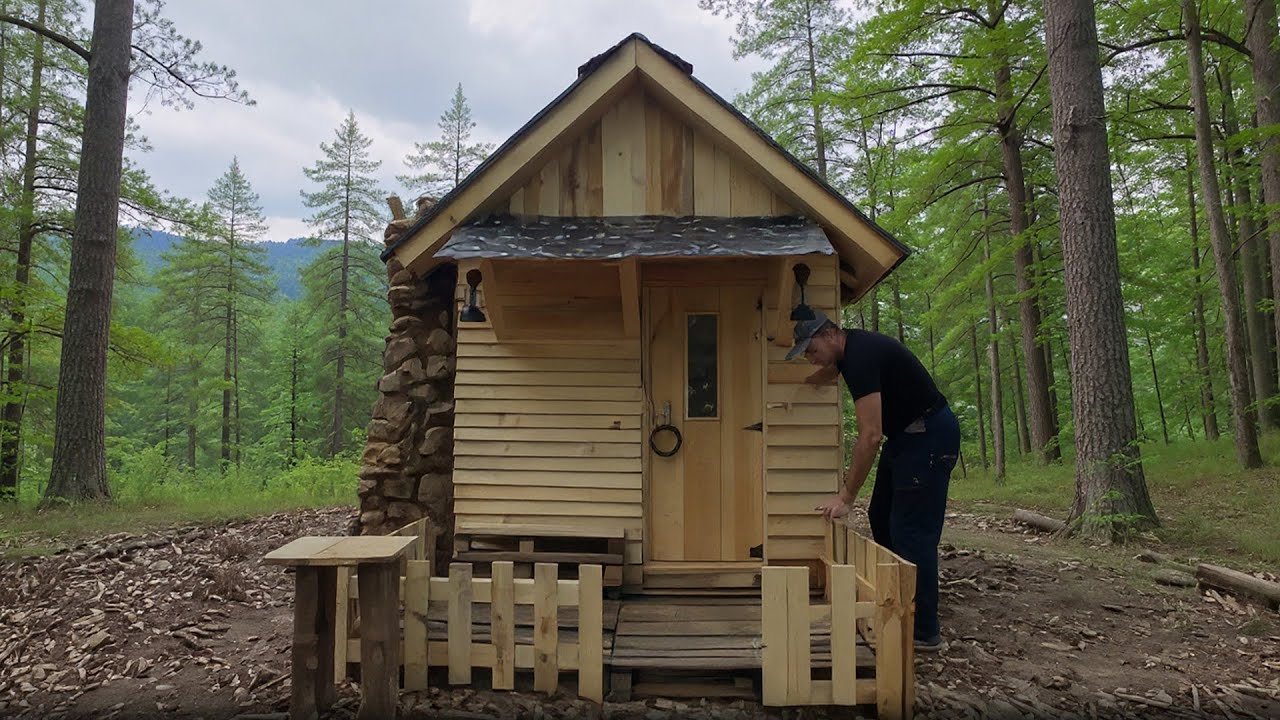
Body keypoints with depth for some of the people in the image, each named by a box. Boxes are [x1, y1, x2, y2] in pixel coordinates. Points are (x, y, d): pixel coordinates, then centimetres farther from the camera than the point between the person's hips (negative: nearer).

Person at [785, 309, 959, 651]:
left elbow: (871, 435, -31)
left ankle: (925, 633, -3)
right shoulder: (848, 348, 4)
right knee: (881, 519, 14)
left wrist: (845, 497, -28)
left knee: (910, 531, -11)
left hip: (930, 435, -11)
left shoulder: (861, 355, -26)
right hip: (904, 434, 11)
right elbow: (824, 375, 31)